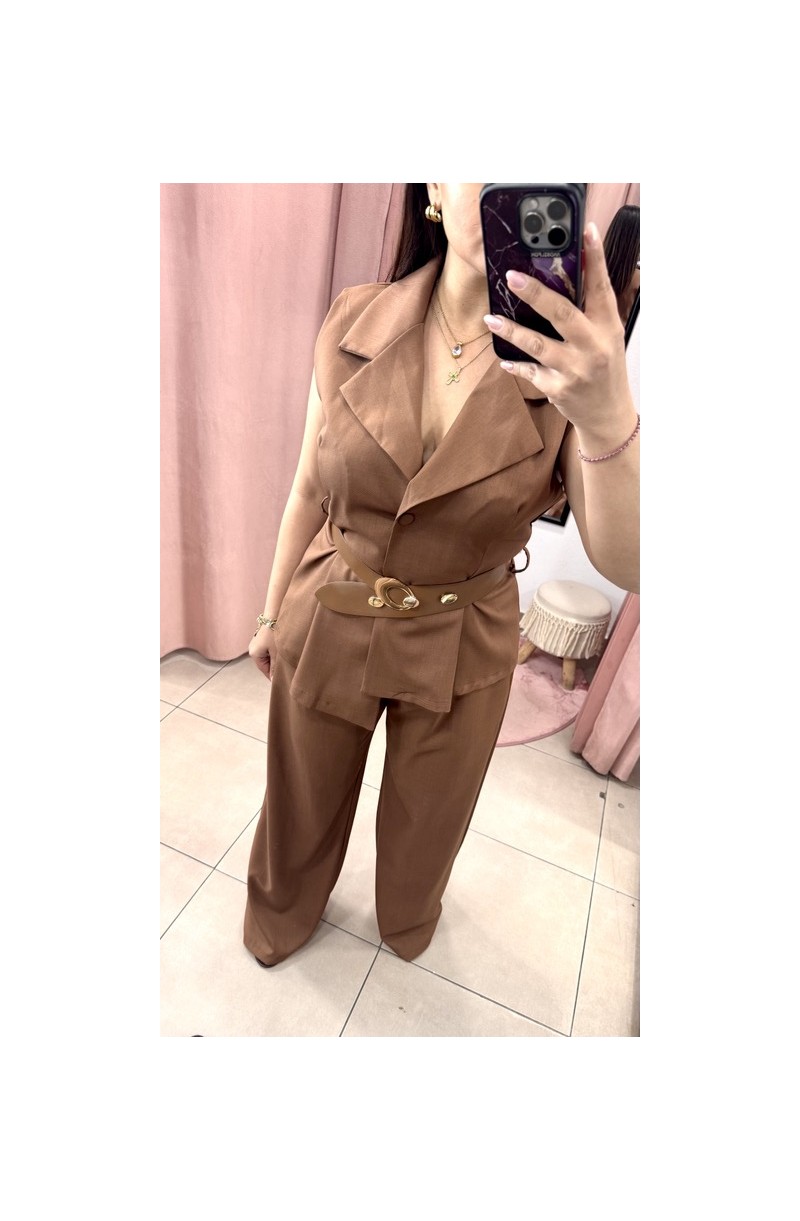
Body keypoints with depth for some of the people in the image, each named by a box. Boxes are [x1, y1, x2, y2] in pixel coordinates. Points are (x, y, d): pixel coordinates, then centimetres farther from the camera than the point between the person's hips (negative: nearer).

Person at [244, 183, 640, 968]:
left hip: (465, 647, 0)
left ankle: (408, 918, 66)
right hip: (327, 623, 1)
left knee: (426, 821, 27)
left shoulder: (575, 353, -15)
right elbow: (310, 489, -2)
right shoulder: (352, 323, -12)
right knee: (303, 802, 26)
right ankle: (282, 915, 64)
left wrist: (608, 418, -39)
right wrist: (272, 613, 8)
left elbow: (623, 565, -22)